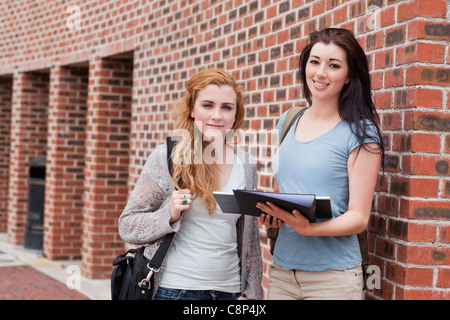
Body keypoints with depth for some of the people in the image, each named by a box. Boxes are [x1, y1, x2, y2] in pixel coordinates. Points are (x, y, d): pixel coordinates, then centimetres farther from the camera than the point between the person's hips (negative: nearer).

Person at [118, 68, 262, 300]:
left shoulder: (245, 165, 5)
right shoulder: (164, 158, -5)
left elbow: (250, 238, 12)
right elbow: (127, 227, -3)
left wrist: (251, 292, 9)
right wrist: (170, 214, -19)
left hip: (229, 290, 3)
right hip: (175, 289, -3)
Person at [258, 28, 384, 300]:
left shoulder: (361, 133, -5)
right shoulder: (288, 123, 10)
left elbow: (359, 217, -8)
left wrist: (307, 227, -25)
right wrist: (271, 214, -2)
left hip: (333, 277, -4)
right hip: (282, 270, 4)